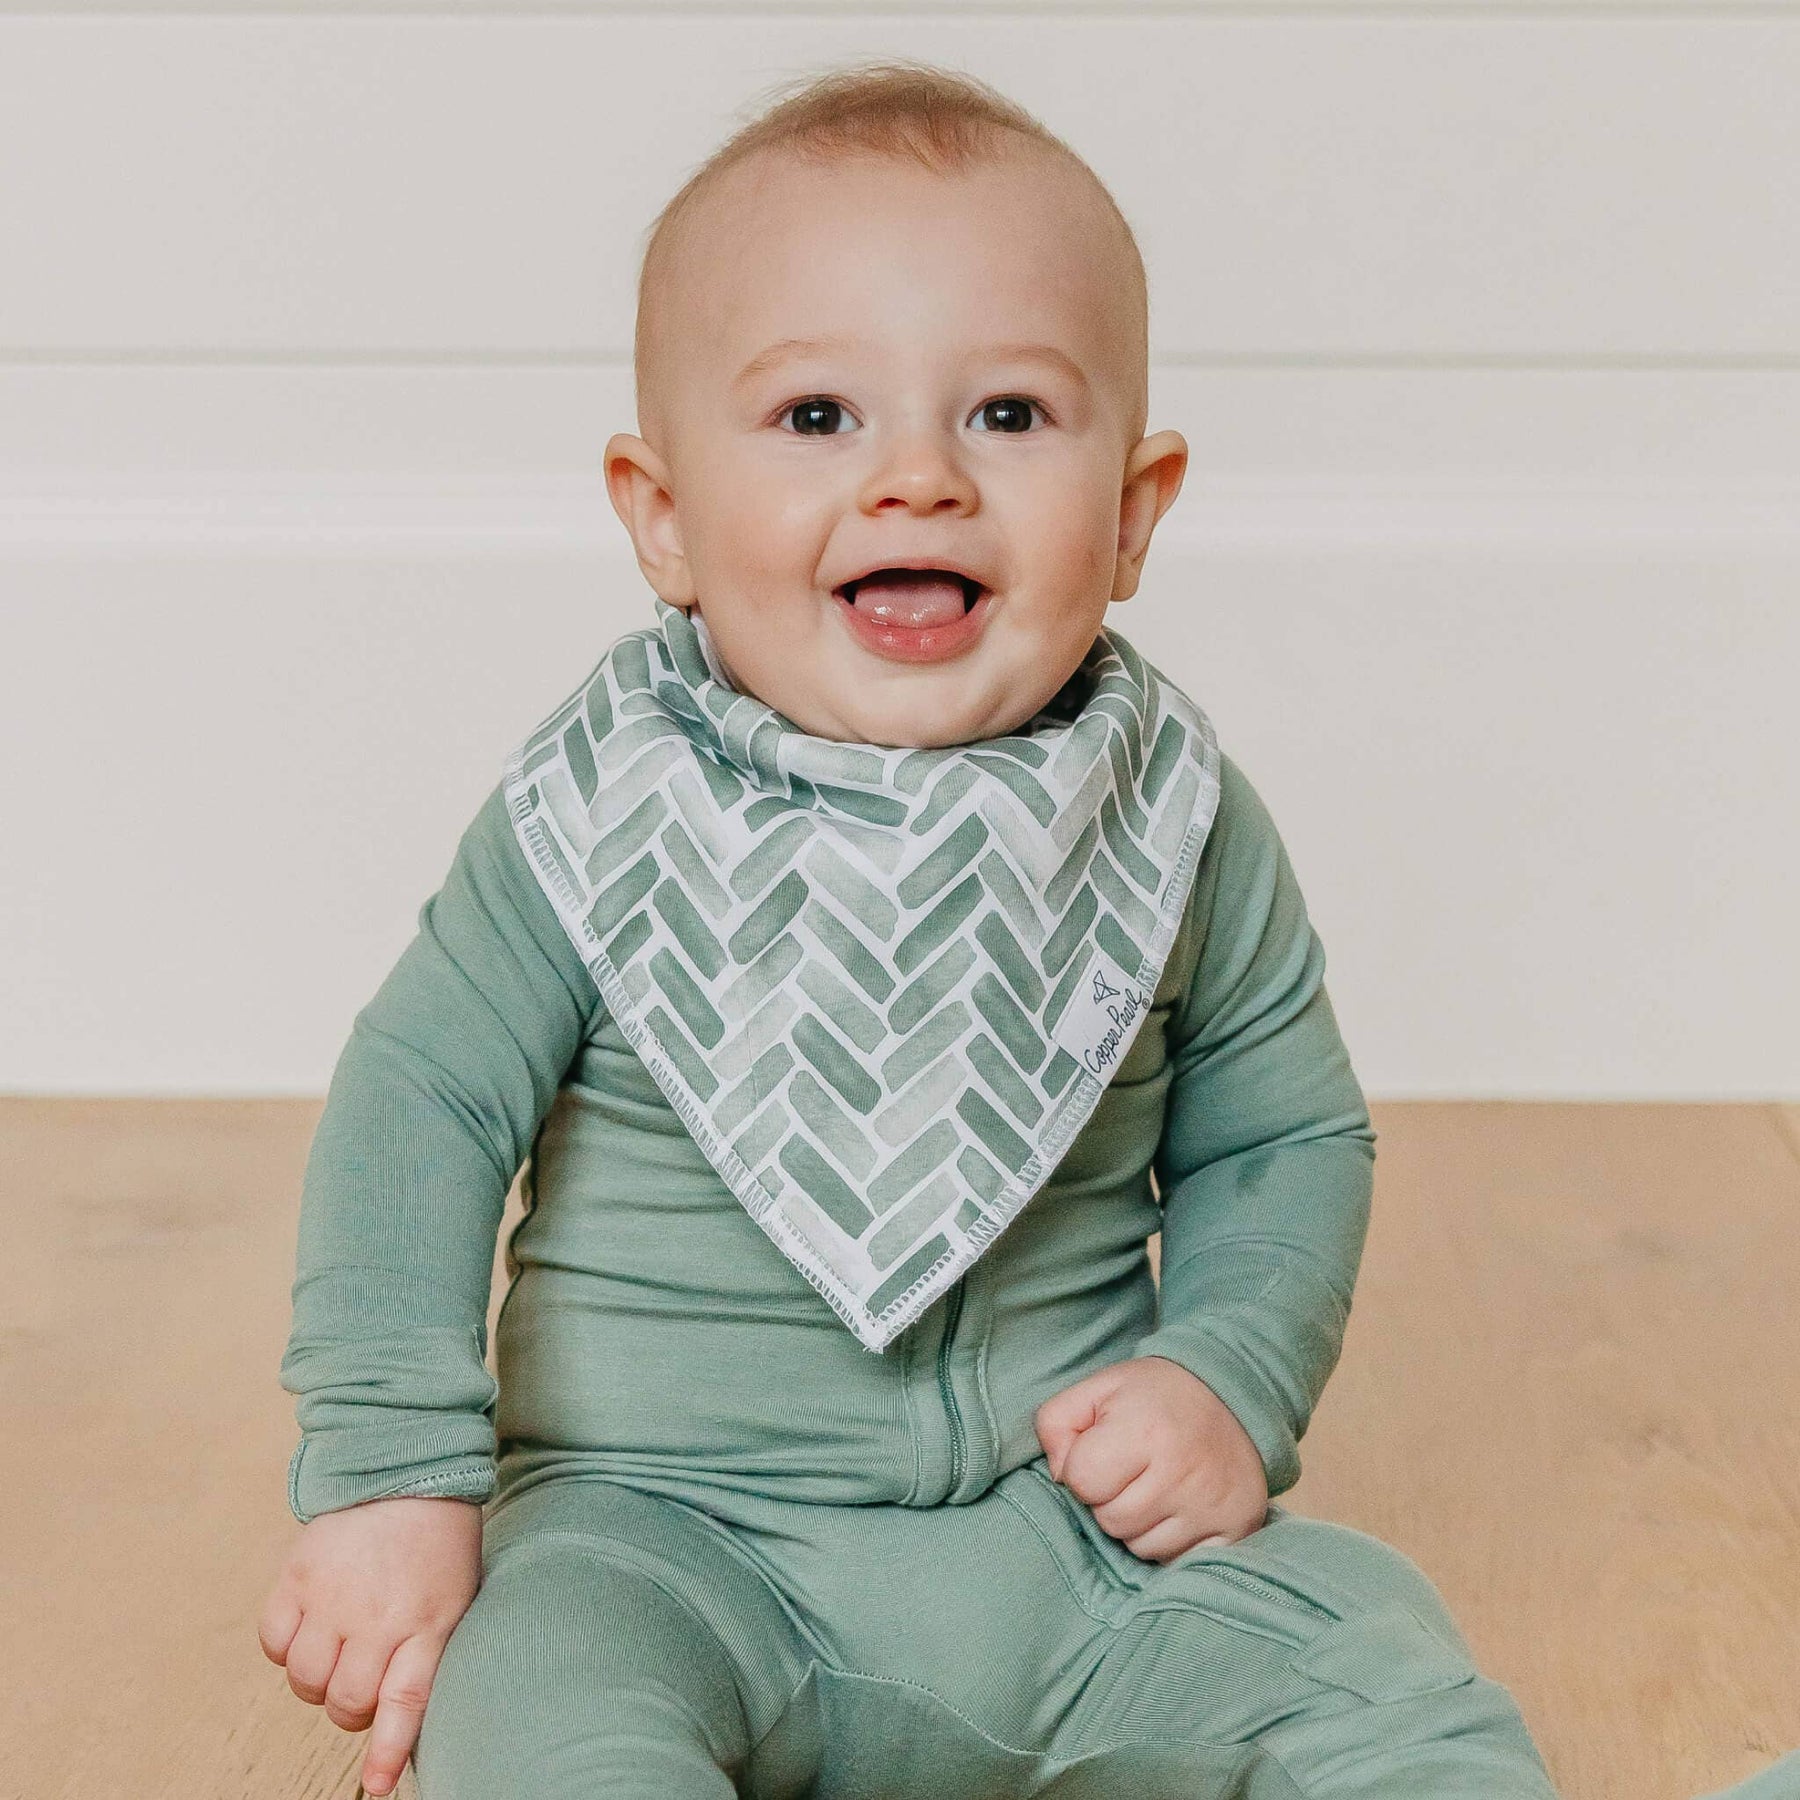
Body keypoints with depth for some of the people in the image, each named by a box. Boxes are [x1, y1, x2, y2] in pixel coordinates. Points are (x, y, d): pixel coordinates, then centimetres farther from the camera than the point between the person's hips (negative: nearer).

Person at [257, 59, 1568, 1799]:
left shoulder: (1179, 822, -2)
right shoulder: (600, 813, -9)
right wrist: (390, 1475, -11)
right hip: (669, 1527, -2)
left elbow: (1285, 1135, 9)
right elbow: (420, 1105, -5)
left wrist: (1229, 1385, -7)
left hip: (1074, 1525, 2)